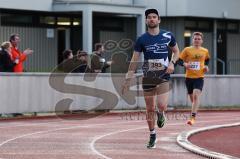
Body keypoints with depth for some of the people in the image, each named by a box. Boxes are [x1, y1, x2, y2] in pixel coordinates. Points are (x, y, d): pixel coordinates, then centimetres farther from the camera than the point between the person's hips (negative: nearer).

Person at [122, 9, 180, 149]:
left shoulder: (168, 36, 0)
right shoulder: (142, 40, -1)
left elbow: (176, 51, 15)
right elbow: (134, 61, 2)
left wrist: (172, 63, -5)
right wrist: (128, 79, -3)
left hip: (163, 76, -1)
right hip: (148, 78, 1)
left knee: (162, 106, -18)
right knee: (150, 109, 6)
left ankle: (161, 114, 19)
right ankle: (152, 136, 23)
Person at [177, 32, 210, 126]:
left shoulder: (205, 51, 6)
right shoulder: (187, 50, -1)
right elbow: (179, 60, 1)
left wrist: (206, 66, 8)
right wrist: (184, 64, -19)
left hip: (199, 77, -1)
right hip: (189, 77, 1)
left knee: (196, 95, -20)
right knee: (192, 98, 12)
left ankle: (192, 118, -27)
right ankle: (194, 112, 42)